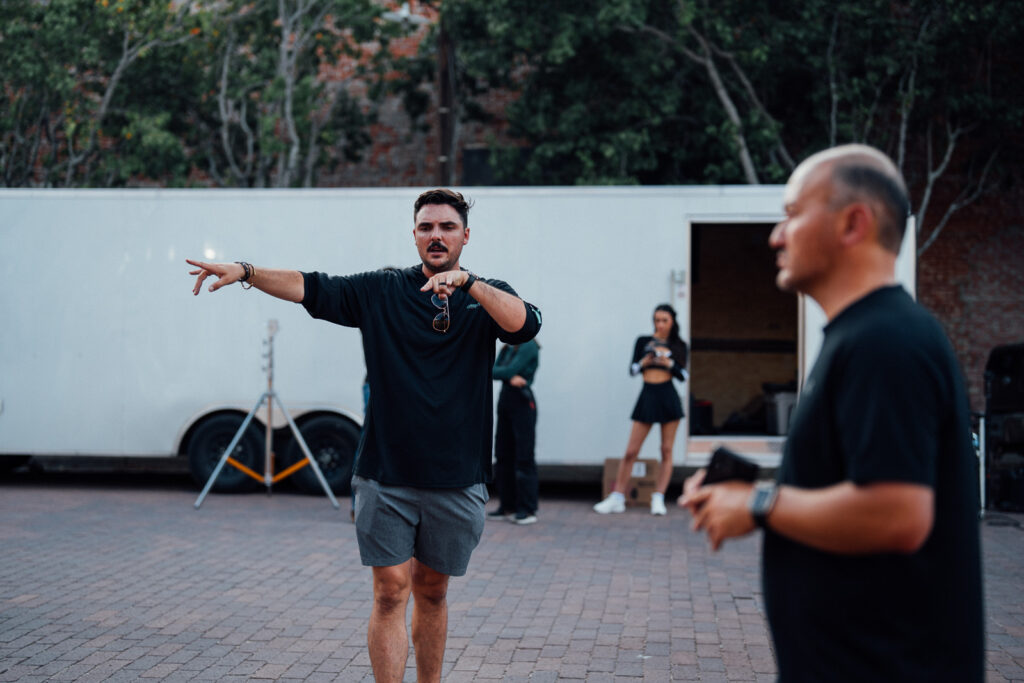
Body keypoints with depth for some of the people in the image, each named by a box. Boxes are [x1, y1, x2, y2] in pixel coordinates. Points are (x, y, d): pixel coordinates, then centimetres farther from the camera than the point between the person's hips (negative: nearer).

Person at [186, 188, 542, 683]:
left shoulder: (488, 298, 4)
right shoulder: (381, 291, 5)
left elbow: (525, 324, -16)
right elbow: (312, 289, 0)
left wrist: (465, 281, -27)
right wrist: (245, 271, -13)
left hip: (456, 479, 1)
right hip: (385, 475, -1)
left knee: (432, 591, 14)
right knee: (391, 591, -5)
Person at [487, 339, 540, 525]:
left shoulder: (528, 346, -9)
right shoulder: (506, 348, 14)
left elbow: (511, 370, -18)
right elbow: (493, 371, 3)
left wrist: (498, 372, -1)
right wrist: (510, 377, -13)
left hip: (522, 403, -8)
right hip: (505, 400, 8)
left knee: (523, 457, -6)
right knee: (503, 455, 9)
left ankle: (528, 510, -2)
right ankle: (507, 506, 17)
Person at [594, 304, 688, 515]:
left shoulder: (678, 345, 7)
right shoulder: (643, 341, 7)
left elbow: (683, 375, 2)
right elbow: (632, 369, 5)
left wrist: (670, 364, -14)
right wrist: (643, 363, -15)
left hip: (669, 398, 0)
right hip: (647, 397, 0)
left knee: (666, 451, 1)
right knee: (630, 452, -2)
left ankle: (658, 499, 6)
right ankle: (617, 499, 3)